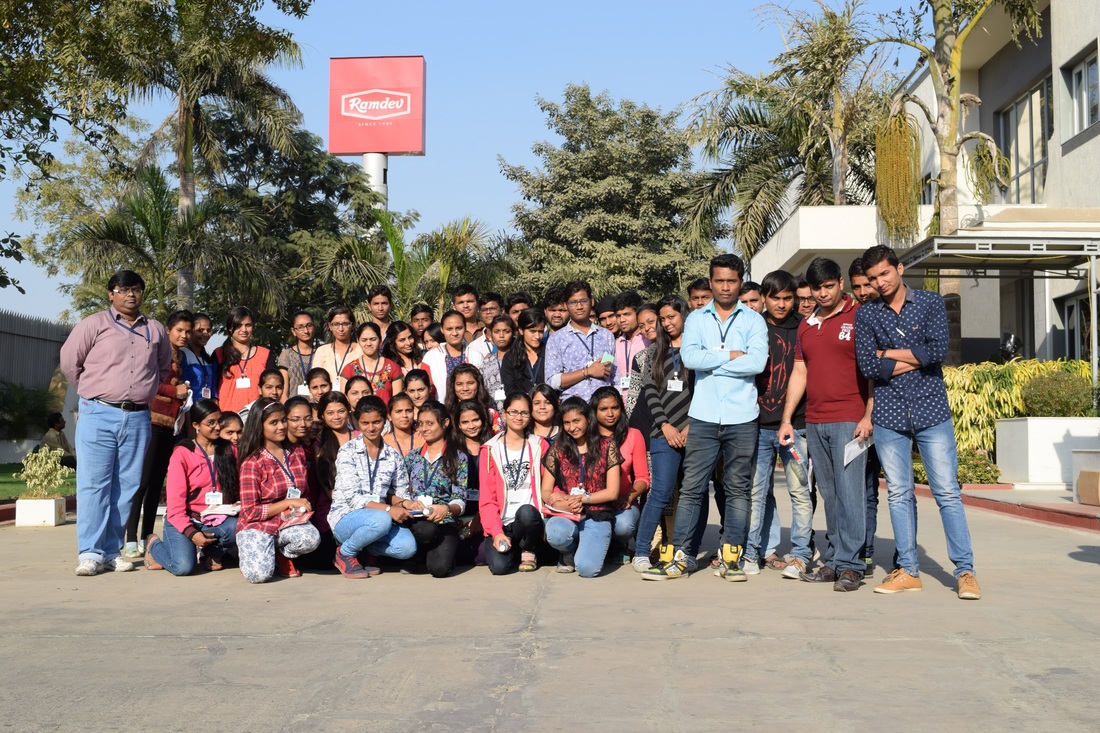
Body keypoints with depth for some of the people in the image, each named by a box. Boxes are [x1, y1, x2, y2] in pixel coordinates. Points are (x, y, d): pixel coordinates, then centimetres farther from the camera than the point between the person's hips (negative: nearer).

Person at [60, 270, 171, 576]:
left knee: (127, 487, 4)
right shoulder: (94, 324, 1)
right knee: (94, 484, -6)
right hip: (99, 415, -4)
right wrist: (92, 392, 8)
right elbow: (69, 361, 3)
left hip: (138, 418, 4)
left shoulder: (156, 330, 13)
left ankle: (113, 551, 10)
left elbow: (164, 367, 26)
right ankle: (90, 553, -4)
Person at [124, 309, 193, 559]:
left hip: (170, 425, 8)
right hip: (152, 420, -8)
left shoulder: (181, 356, 20)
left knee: (157, 481, 9)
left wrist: (186, 396, 10)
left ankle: (147, 537, 14)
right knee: (143, 480, -8)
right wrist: (174, 391, -11)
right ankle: (131, 540, -7)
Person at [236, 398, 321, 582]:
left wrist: (303, 508, -3)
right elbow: (250, 512, -11)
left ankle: (281, 555, 2)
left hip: (290, 523, 4)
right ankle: (255, 553, 8)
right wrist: (288, 503, -15)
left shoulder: (298, 453, 6)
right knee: (260, 574, -29)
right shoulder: (252, 463, -9)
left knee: (312, 538, -32)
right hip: (258, 526, -4)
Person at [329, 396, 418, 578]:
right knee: (381, 521, -36)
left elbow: (401, 494, 13)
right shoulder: (348, 451, -4)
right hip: (345, 518, -4)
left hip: (379, 518, 4)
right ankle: (345, 553, -7)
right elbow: (352, 498, -13)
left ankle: (363, 548, 3)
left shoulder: (394, 457, 9)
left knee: (408, 546, -26)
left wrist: (401, 503, -12)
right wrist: (388, 509, -24)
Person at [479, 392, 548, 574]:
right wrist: (496, 532, -13)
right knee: (499, 566, -27)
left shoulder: (539, 446, 9)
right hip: (501, 523, 0)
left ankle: (529, 551, -5)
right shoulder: (490, 449, 5)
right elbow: (487, 497, -1)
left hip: (529, 518, 0)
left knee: (526, 512, -36)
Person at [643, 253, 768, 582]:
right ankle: (681, 557, 5)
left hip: (742, 418, 0)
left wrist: (710, 363, -8)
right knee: (691, 488, 0)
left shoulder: (753, 320, 5)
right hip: (703, 418, 1)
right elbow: (689, 357, -8)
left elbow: (757, 362, -11)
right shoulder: (696, 319, 9)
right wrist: (731, 355, -7)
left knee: (738, 489, 5)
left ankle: (731, 558, 12)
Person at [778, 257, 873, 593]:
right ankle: (833, 561, 14)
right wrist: (787, 419, 13)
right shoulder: (807, 325, 17)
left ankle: (849, 565, -6)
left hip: (849, 421, -6)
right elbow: (799, 373, 19)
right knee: (829, 495, 9)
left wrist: (868, 417, -12)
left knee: (849, 492, -8)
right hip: (814, 423, 6)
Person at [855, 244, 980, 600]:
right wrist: (916, 358, -5)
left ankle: (965, 571, 4)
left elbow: (938, 350, -13)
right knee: (898, 494, 6)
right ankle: (908, 571, 15)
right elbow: (868, 367, -6)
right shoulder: (866, 314, 6)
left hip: (931, 411, -2)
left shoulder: (931, 302, 3)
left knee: (947, 492, -3)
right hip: (889, 415, 2)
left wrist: (888, 353, -5)